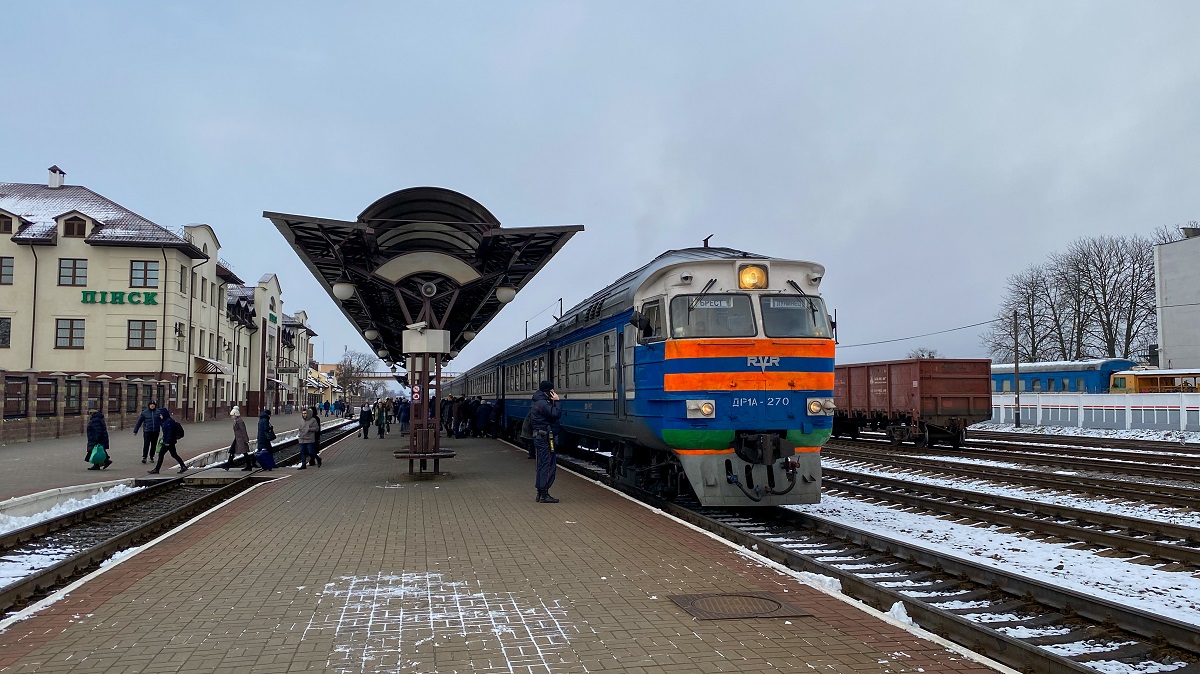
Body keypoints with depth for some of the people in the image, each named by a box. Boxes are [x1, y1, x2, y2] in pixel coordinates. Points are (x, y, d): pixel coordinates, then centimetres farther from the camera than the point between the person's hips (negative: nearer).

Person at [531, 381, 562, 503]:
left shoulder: (538, 402, 15)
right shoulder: (543, 403, -17)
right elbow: (556, 414, -25)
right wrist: (556, 401, -16)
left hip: (539, 436, 11)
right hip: (545, 437, -11)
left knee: (542, 465, 14)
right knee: (549, 465, -8)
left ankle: (540, 493, 19)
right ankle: (544, 495, -7)